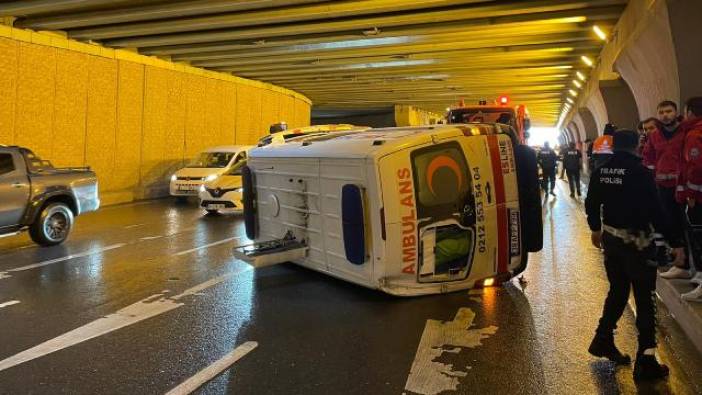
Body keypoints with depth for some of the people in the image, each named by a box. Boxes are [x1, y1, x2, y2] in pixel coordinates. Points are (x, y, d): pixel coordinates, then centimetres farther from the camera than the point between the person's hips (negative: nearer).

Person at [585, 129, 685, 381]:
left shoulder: (600, 172, 1)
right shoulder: (640, 172, -17)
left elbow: (591, 204, 12)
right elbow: (656, 212, -19)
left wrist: (595, 228, 29)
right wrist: (675, 243, -12)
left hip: (611, 239, 6)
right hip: (637, 242, -6)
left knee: (617, 291, 21)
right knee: (644, 299, 4)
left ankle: (603, 341, 28)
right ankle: (645, 360, 9)